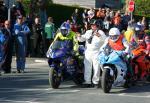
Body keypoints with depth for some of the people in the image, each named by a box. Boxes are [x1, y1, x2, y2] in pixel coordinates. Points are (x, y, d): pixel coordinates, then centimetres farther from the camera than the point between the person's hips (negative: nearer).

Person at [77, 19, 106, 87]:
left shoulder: (100, 32, 3)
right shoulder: (88, 32, 20)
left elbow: (105, 39, -14)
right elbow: (82, 39, 23)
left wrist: (99, 35, -31)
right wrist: (79, 37, 1)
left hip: (96, 53, -5)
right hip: (88, 52, 5)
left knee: (96, 68, -4)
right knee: (87, 67, 4)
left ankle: (95, 81, 3)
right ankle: (87, 82, 9)